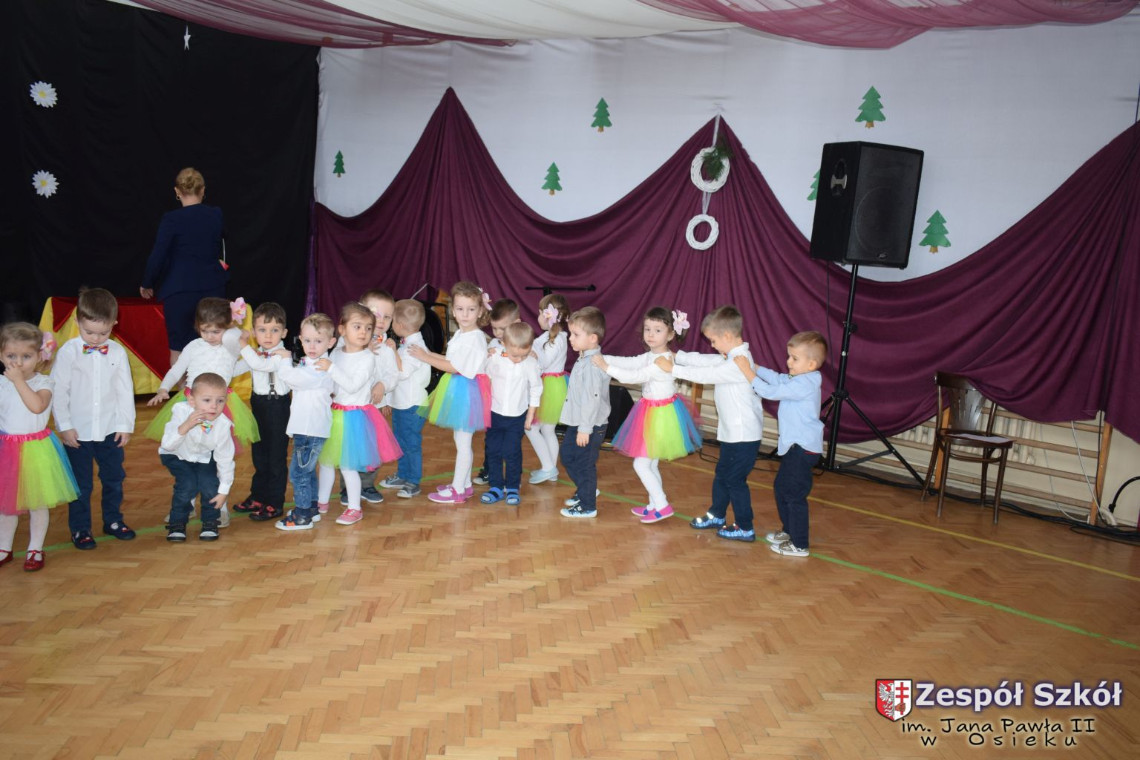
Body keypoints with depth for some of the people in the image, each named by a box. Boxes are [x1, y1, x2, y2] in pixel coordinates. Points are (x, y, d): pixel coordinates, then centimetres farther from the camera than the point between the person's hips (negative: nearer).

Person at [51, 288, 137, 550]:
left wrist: (125, 424, 1)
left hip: (110, 430, 2)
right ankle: (79, 528, 22)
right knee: (80, 482, 8)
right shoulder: (68, 352, -9)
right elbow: (58, 391, -7)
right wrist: (64, 426, -9)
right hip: (77, 432, -2)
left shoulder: (117, 352, -3)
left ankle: (113, 520, 32)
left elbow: (125, 390, 2)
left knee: (114, 478, 15)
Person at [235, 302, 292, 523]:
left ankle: (275, 504, 10)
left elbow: (261, 364, -34)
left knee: (277, 457, 0)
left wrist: (244, 346, -29)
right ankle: (258, 497, 33)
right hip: (259, 405, 8)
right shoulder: (256, 354, 7)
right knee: (259, 454, 19)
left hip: (277, 407, -8)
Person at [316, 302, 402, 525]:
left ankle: (354, 508, 11)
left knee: (347, 465, -4)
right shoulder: (336, 353, 4)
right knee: (326, 460, 16)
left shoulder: (367, 358, -13)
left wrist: (331, 369, -28)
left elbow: (353, 385, -23)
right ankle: (322, 502, 33)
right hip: (334, 412, 6)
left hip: (355, 416, -6)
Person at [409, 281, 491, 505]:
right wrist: (428, 353, 10)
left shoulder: (474, 338, -20)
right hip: (457, 391, 10)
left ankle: (458, 490, 8)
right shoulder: (460, 335, 11)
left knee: (463, 442, -1)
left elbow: (455, 367, -21)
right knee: (461, 440, 17)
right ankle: (465, 484, 28)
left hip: (467, 391, -10)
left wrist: (425, 358, -13)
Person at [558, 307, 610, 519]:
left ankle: (588, 506, 17)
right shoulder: (584, 360, 8)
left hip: (590, 427, -10)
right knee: (567, 455, 23)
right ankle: (585, 490, 39)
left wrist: (585, 428, -24)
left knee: (584, 465, 2)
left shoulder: (592, 365, -24)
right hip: (577, 423, 10)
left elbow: (591, 399, -26)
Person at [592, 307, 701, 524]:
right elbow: (628, 362, 5)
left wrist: (606, 367, -25)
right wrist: (602, 358, -5)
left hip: (660, 415, -10)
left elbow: (635, 376, -27)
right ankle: (654, 505, 29)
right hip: (651, 411, 10)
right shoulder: (650, 356, 8)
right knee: (651, 464, 18)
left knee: (641, 464, -5)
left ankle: (662, 506, 4)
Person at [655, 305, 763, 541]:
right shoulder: (731, 358, 8)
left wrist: (673, 369, -19)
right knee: (722, 475, 21)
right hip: (732, 432, 10)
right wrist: (676, 356, 4)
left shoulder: (739, 363, -24)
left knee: (735, 480, -1)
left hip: (744, 435, -10)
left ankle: (745, 528, 9)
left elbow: (706, 374, -24)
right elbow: (704, 360, 11)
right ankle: (716, 515, 37)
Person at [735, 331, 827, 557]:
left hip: (803, 448, -11)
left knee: (794, 495, -5)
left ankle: (800, 545, 3)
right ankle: (789, 530, 36)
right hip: (795, 445, 11)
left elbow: (770, 392, -25)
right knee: (781, 488, 21)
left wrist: (747, 370, -18)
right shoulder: (798, 379, 8)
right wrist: (753, 366, 7)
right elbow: (777, 379, 15)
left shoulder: (804, 384, -22)